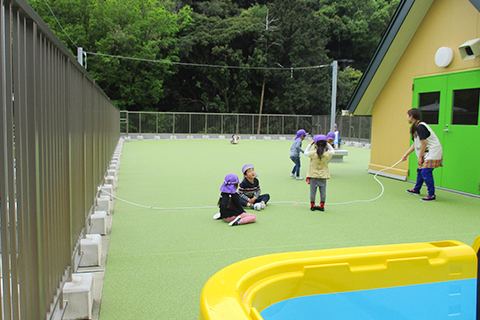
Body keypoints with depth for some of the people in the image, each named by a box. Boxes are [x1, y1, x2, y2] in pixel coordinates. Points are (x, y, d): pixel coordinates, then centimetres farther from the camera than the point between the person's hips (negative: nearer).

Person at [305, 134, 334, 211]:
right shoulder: (327, 154, -11)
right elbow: (332, 151, 12)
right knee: (323, 192, 10)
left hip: (313, 176, 0)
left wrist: (311, 144, 9)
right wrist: (327, 143, 14)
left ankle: (312, 205, 16)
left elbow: (306, 152, 6)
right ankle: (322, 206, 16)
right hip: (323, 176, 1)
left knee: (313, 191, 9)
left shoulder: (313, 154, -14)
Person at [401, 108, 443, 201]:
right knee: (420, 170, 18)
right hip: (427, 153, 11)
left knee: (426, 172, -16)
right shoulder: (416, 127, 12)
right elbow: (415, 144, 18)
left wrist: (420, 157, -14)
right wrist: (406, 155, 18)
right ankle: (416, 189, 35)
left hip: (433, 153, -11)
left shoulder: (420, 126, -19)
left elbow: (424, 143, -21)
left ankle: (432, 195, -11)